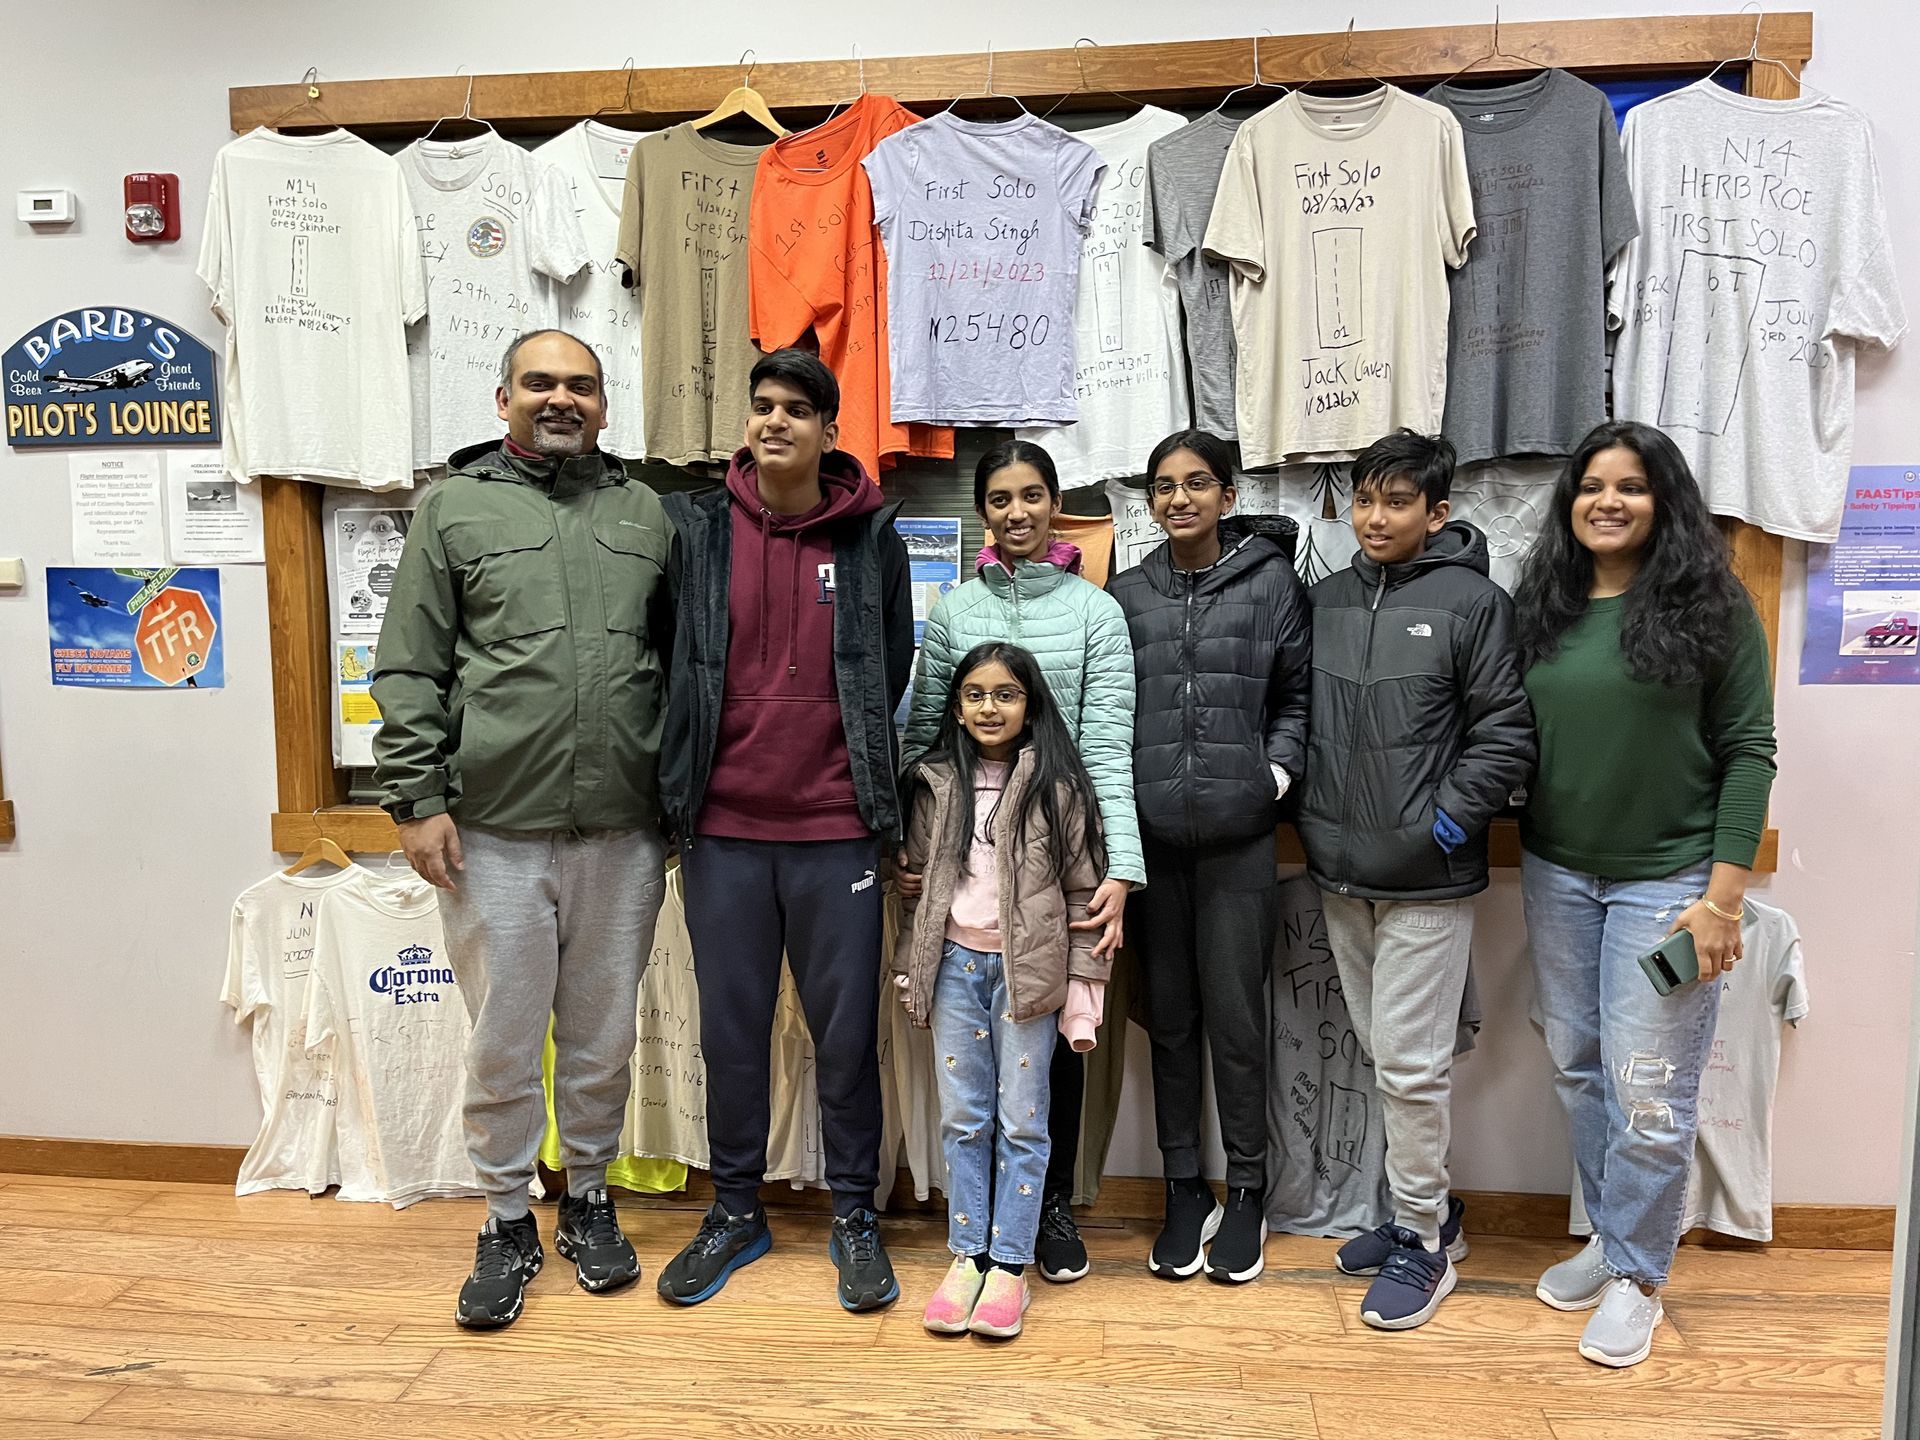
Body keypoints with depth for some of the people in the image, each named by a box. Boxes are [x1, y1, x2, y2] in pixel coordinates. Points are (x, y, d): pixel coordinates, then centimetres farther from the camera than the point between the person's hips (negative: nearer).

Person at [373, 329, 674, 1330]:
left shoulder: (644, 514, 11)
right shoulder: (453, 508, 5)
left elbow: (682, 659, 13)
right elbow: (408, 672, 2)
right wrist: (418, 799, -6)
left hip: (621, 835, 2)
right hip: (494, 834, -2)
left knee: (603, 1034, 13)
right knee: (504, 1040, 8)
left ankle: (589, 1199, 33)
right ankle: (507, 1224, 26)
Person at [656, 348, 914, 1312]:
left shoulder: (872, 538, 1)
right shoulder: (695, 529, 2)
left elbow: (891, 676, 9)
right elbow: (668, 670, 9)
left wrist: (866, 788, 8)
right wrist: (683, 786, 6)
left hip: (835, 832, -1)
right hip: (722, 829, 1)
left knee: (846, 1029, 8)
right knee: (730, 1027, 12)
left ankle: (855, 1216, 25)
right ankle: (735, 1211, 30)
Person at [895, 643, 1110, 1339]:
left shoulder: (1057, 786, -4)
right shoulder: (934, 785, 5)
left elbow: (1082, 894, -4)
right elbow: (919, 886, 11)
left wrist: (1082, 993, -7)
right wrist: (911, 972, 9)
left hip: (1029, 971, -3)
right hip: (955, 966, 3)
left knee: (1021, 1121, 4)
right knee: (963, 1119, 10)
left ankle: (1009, 1266, 15)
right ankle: (967, 1257, 21)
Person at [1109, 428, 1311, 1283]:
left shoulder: (1271, 583, 3)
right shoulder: (1127, 594, 9)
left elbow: (1298, 694, 6)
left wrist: (1276, 772, -6)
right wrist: (1118, 791, 1)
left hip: (1239, 836, -2)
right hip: (1150, 835, 2)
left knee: (1235, 1017, 4)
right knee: (1169, 1016, 11)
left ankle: (1246, 1190, 23)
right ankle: (1183, 1187, 26)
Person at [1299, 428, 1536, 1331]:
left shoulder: (1473, 602, -7)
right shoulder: (1328, 598, 9)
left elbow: (1506, 733, -8)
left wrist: (1447, 824, -13)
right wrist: (1311, 815, 7)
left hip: (1426, 880, -6)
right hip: (1339, 873, 6)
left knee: (1410, 1063, -1)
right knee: (1382, 1053, 16)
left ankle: (1421, 1244, 16)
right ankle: (1426, 1211, 33)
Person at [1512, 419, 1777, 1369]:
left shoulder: (1709, 605, -6)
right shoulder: (1541, 606, 5)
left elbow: (1747, 752, -7)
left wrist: (1723, 897, -11)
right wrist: (1504, 840, -2)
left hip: (1665, 880, -4)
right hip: (1556, 874, 4)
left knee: (1648, 1089, 1)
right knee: (1577, 1068, 12)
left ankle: (1636, 1275, 20)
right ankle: (1610, 1235, 31)